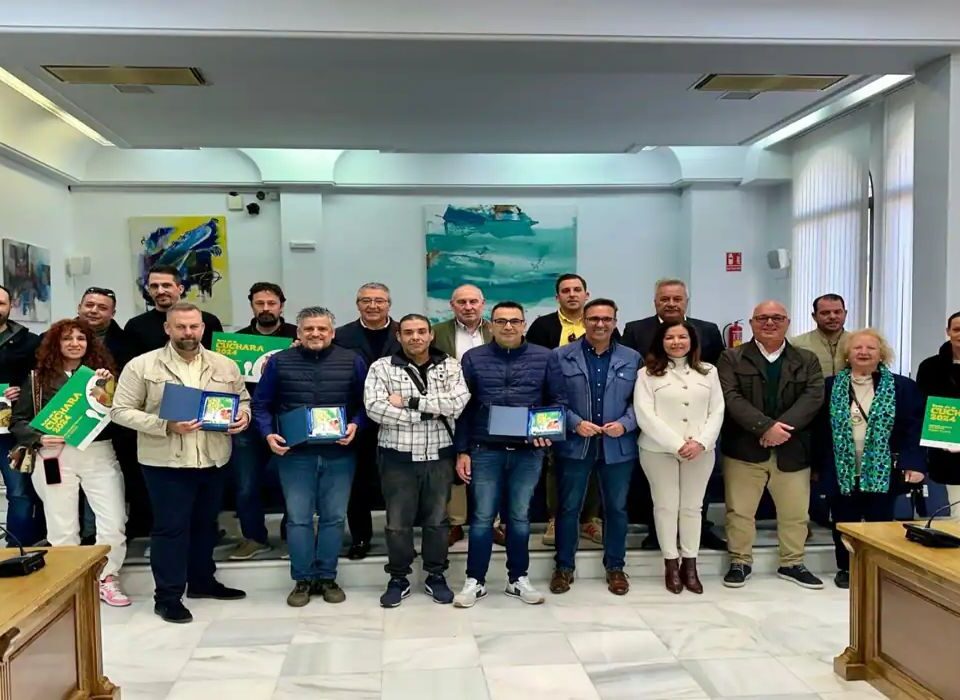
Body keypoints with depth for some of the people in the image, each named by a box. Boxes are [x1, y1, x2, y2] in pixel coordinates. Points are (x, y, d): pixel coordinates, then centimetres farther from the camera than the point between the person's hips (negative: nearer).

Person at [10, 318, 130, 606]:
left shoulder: (102, 373, 7)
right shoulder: (38, 378, 7)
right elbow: (17, 422, 7)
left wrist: (111, 387, -14)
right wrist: (39, 439, -10)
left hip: (99, 454, 0)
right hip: (55, 457, 0)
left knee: (114, 522, -5)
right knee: (62, 527, 7)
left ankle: (107, 579, 12)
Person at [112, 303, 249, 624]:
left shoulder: (225, 365, 7)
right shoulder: (142, 366, -5)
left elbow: (243, 399, 18)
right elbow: (121, 411, -7)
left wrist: (243, 416, -7)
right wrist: (166, 425, -19)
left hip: (213, 460, 4)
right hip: (165, 462, -4)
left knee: (205, 523, 17)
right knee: (170, 528, 1)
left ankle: (202, 581, 34)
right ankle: (168, 596, 13)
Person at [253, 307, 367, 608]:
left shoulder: (352, 361, 2)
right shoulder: (279, 362, 3)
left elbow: (365, 403, 6)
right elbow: (261, 404, 6)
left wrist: (355, 425, -12)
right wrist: (269, 434, -9)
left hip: (339, 454, 0)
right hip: (294, 453, 0)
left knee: (334, 517, 8)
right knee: (298, 518, 3)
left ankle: (327, 578, 21)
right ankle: (302, 580, 17)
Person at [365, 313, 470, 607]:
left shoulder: (450, 366, 3)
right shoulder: (382, 367, -1)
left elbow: (458, 403, -13)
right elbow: (374, 407, -15)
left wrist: (409, 401, -16)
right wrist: (428, 413, -15)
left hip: (439, 456, 1)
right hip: (398, 457, -1)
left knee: (437, 520, 11)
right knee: (398, 522, 7)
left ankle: (436, 576, 27)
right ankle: (398, 579, 23)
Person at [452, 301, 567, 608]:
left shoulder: (545, 358, 3)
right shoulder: (473, 358, 3)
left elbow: (559, 400, 5)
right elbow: (462, 408, 3)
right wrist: (462, 451, -1)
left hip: (528, 451, 1)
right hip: (485, 451, -1)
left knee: (520, 517, 12)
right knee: (482, 518, 4)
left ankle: (518, 579, 25)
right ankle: (475, 581, 17)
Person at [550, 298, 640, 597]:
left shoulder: (632, 358, 5)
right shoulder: (561, 356, -1)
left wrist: (625, 424, -13)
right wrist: (575, 423, -15)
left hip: (618, 446, 2)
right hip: (574, 445, -1)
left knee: (617, 508, 12)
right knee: (569, 508, 7)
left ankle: (615, 567, 28)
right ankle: (564, 566, 22)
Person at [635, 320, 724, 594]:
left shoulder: (709, 372, 10)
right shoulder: (648, 374, -1)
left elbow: (717, 411, 5)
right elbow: (645, 415, -9)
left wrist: (701, 442, -11)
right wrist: (677, 445, -15)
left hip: (700, 451, 2)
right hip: (659, 450, -2)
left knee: (692, 507, 7)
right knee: (666, 505, 4)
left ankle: (690, 565, 16)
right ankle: (671, 564, 15)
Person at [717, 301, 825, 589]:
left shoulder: (807, 360, 9)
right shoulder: (731, 358, 1)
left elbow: (814, 397, -5)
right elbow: (731, 398, -11)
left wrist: (783, 426, -19)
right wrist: (766, 426, -22)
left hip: (792, 451, 2)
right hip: (744, 448, -2)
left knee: (795, 513, 11)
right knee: (740, 511, 5)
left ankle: (792, 564, 30)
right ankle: (740, 562, 22)